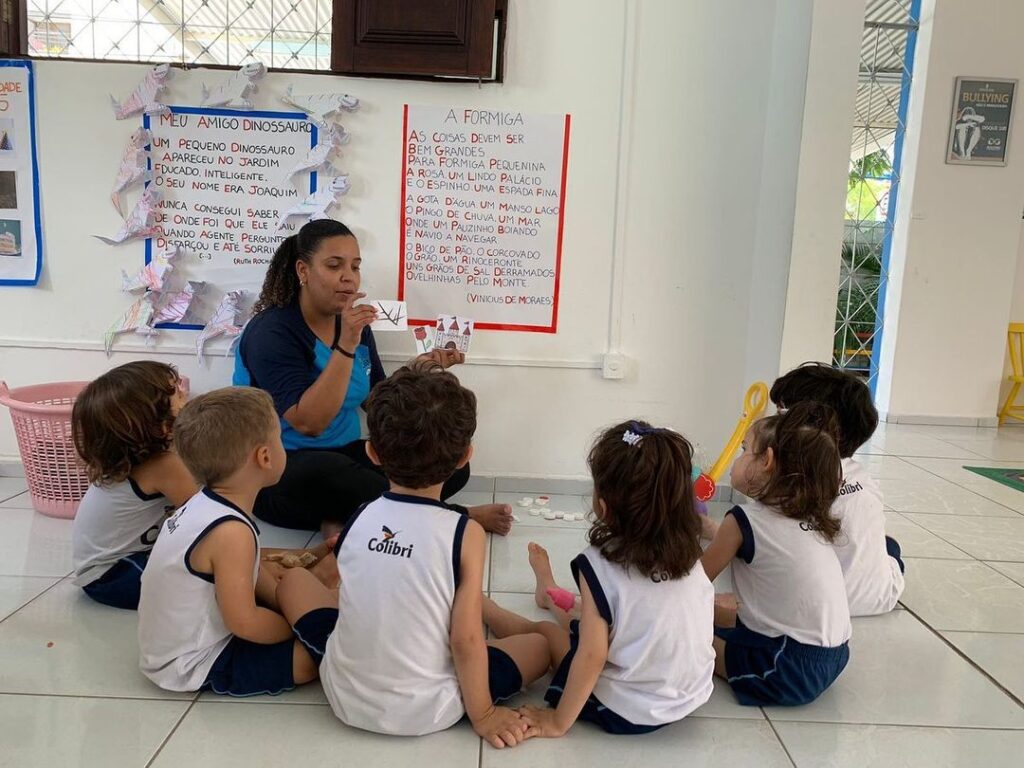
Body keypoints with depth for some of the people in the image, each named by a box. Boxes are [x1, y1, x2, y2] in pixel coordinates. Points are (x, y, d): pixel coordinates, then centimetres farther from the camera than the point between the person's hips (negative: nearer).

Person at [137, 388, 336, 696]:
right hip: (195, 667, -9)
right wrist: (298, 627, -11)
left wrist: (286, 601, 4)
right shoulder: (231, 532, -30)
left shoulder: (203, 504, -1)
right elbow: (245, 623, -27)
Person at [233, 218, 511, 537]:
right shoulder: (271, 331, -16)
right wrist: (346, 346, -30)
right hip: (281, 472, -6)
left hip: (346, 456, 7)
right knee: (327, 472, -41)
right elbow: (308, 423, -26)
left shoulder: (356, 324, 4)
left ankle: (347, 521, -18)